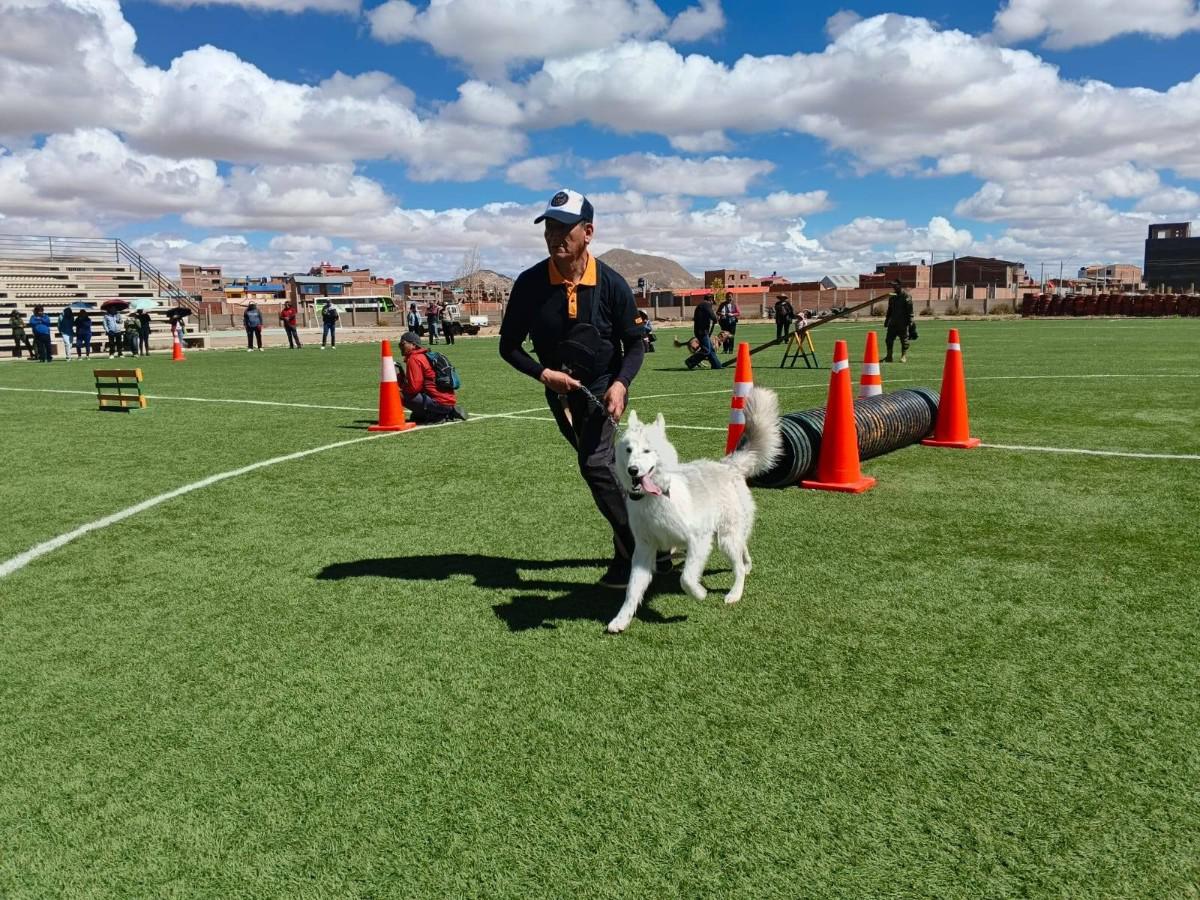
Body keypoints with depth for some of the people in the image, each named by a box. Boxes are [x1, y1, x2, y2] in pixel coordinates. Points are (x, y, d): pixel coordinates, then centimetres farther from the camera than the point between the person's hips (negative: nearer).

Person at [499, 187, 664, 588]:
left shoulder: (611, 284, -15)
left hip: (604, 387, -3)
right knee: (606, 467, 13)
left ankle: (633, 555, -5)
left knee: (596, 465, -18)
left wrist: (620, 383, -24)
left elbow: (634, 344, -6)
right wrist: (543, 373, -19)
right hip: (561, 391, 3)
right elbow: (509, 345, -3)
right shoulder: (530, 283, -12)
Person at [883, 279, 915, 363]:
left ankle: (904, 356, 8)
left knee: (904, 340, 1)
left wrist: (910, 321, -15)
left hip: (903, 322, -6)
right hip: (893, 321, 6)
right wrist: (886, 320, 18)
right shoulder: (892, 296, 14)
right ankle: (889, 357, 12)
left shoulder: (906, 296, -6)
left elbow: (910, 309, -10)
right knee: (889, 339, 4)